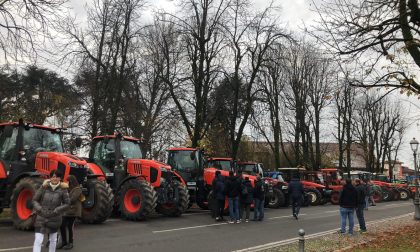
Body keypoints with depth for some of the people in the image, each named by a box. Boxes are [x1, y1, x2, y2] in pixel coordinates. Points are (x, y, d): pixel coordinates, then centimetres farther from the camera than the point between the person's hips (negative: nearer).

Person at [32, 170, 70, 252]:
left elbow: (67, 203, -3)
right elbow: (34, 200, 1)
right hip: (41, 217, 0)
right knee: (38, 240, -6)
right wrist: (40, 209, -12)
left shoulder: (62, 189, -9)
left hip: (54, 218, 1)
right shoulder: (44, 187, -7)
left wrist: (56, 210, -13)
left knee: (53, 240, 18)